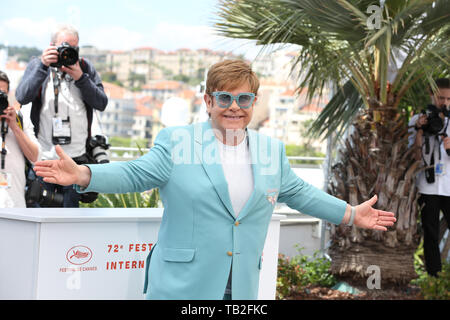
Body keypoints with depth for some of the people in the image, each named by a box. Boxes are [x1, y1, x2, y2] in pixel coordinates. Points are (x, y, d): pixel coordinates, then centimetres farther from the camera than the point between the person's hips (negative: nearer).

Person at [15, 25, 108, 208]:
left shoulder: (86, 68, 7)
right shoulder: (37, 66, 5)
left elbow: (101, 103, -2)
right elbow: (22, 97, -12)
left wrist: (80, 78, -14)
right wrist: (42, 65, -21)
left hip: (76, 158, 1)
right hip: (43, 156, 0)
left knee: (71, 208, 6)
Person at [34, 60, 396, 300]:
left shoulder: (272, 150, 11)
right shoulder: (175, 141, -2)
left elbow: (298, 192, 20)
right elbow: (135, 174, -8)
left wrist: (350, 213, 19)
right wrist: (83, 175, -24)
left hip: (243, 288, 4)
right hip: (182, 287, -3)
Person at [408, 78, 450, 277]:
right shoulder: (417, 120, 3)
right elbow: (416, 156, -3)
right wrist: (419, 130, -13)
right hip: (428, 186, -1)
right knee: (431, 234, 6)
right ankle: (434, 275, 11)